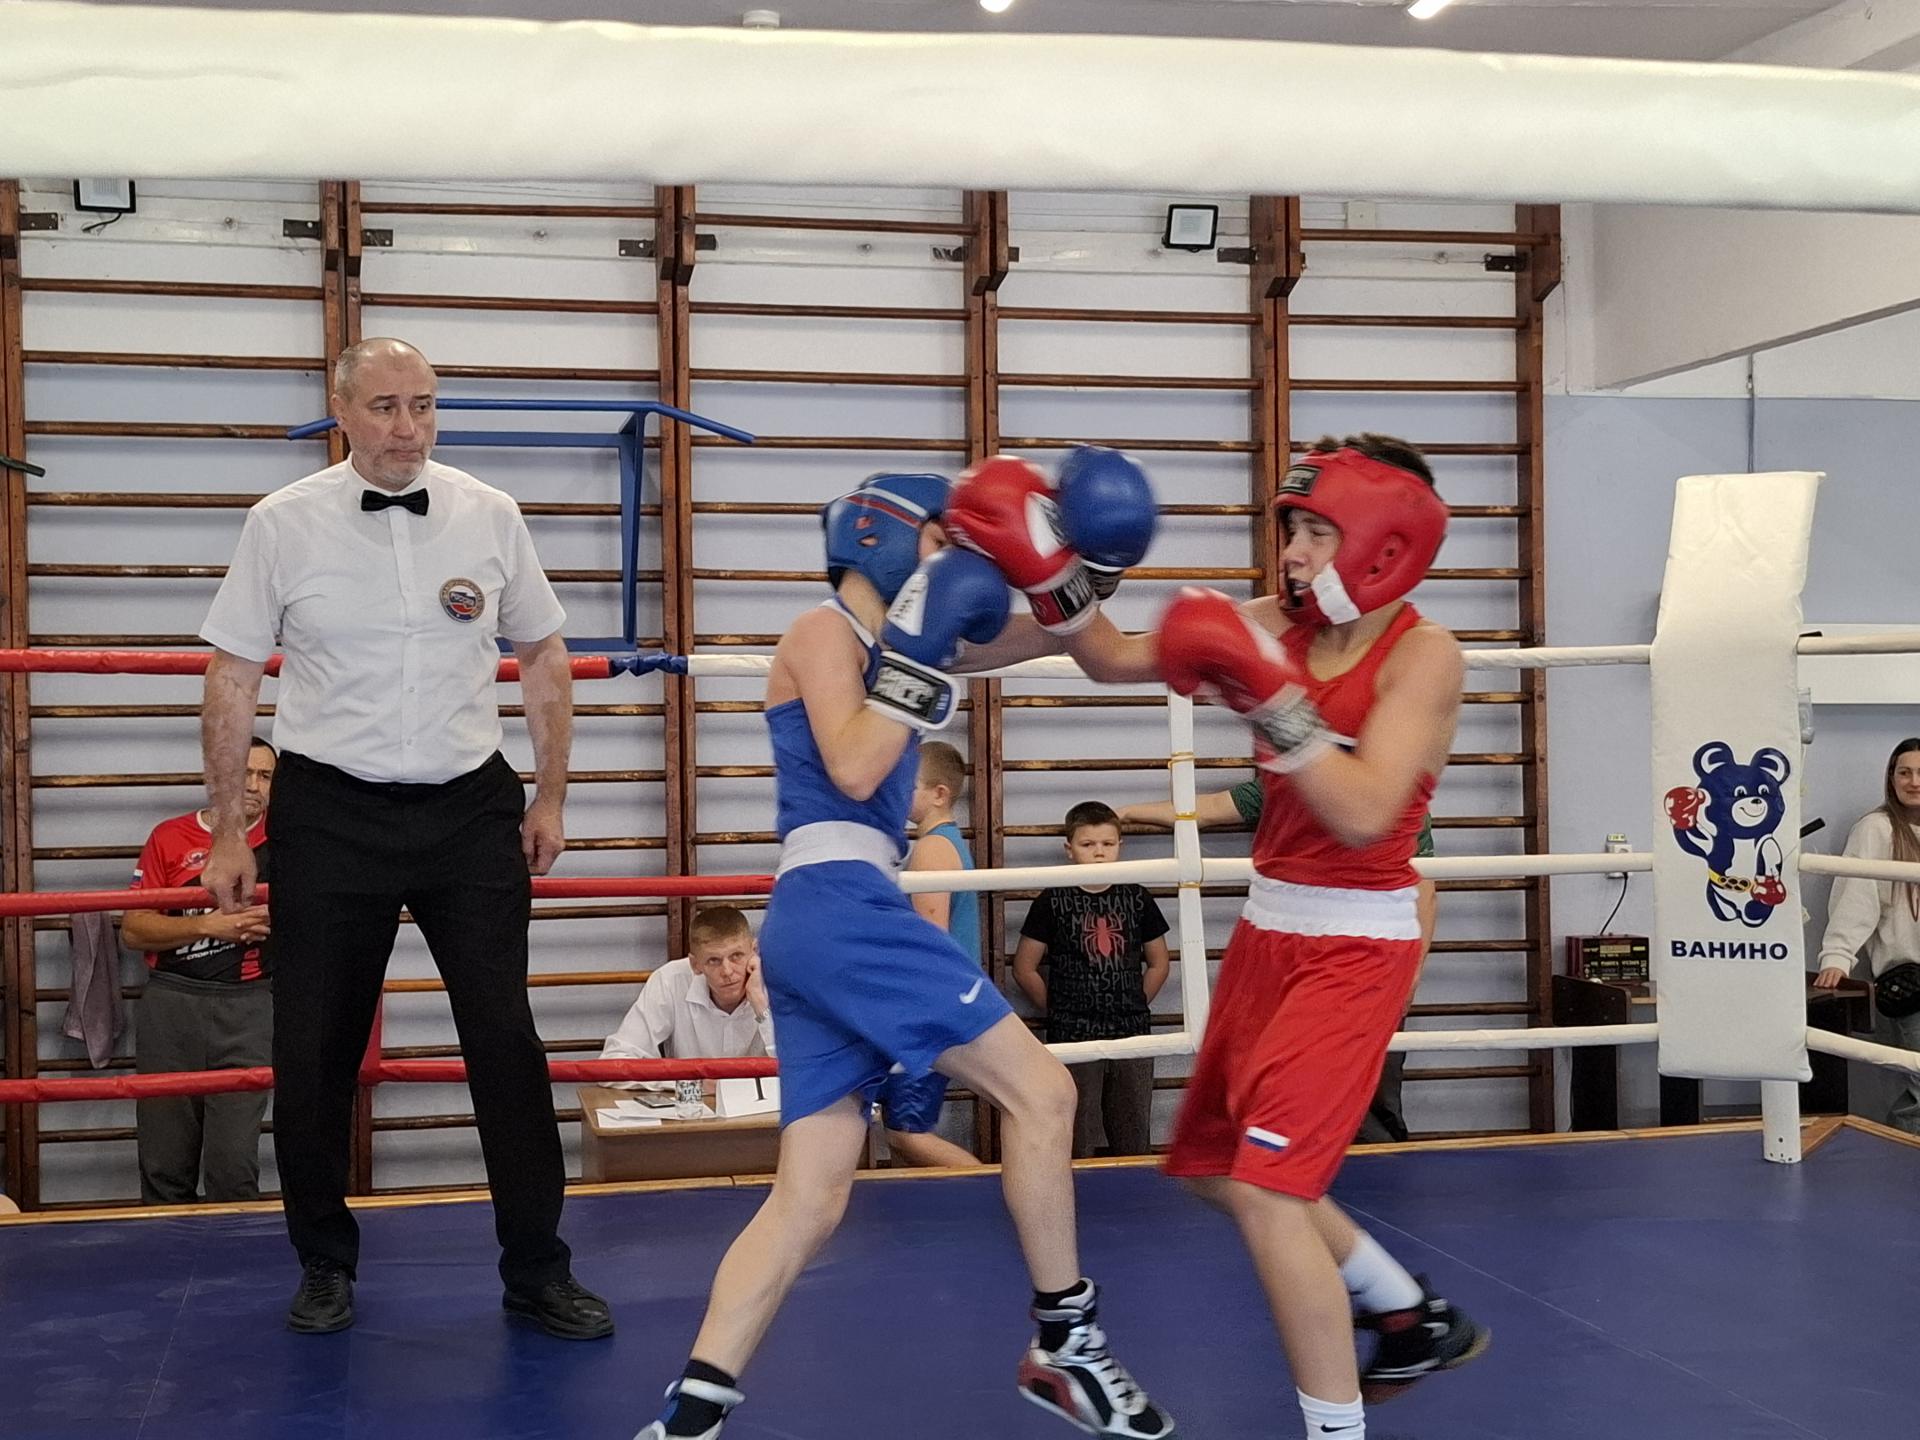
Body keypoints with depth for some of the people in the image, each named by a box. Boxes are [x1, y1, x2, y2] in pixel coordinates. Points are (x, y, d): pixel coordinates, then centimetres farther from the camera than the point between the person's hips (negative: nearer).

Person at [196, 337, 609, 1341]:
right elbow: (231, 680, 1)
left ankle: (537, 1272, 13)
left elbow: (545, 659, 10)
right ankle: (325, 1265, 26)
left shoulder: (490, 517, 0)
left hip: (470, 808, 1)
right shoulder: (283, 524, -4)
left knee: (506, 1040, 1)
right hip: (331, 814, -1)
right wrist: (227, 833, 0)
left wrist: (550, 799, 8)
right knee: (313, 1052, 6)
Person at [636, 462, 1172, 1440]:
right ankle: (1064, 1348, 6)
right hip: (838, 909, -9)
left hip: (823, 923, 9)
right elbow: (853, 770, -16)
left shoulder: (891, 641, 22)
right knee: (1040, 1091, -5)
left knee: (810, 1202, 6)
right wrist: (917, 652, -13)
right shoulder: (823, 632, -1)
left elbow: (1044, 636, 22)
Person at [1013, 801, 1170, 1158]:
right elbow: (1024, 968, 2)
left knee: (1134, 1143, 8)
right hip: (1073, 1036, -3)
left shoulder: (1136, 899, 5)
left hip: (1131, 1034, 3)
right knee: (1076, 1143, 2)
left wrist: (1133, 1006, 9)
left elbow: (1159, 964, 15)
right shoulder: (1053, 901, -2)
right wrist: (1058, 1009, 2)